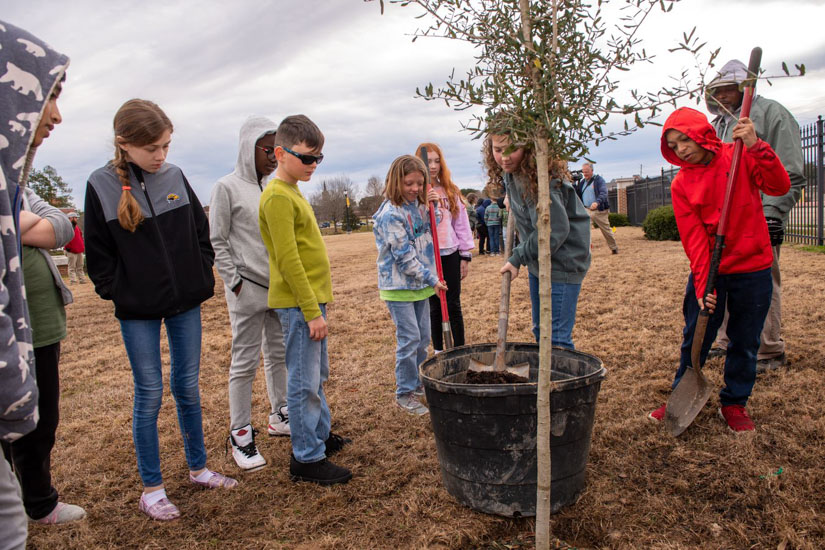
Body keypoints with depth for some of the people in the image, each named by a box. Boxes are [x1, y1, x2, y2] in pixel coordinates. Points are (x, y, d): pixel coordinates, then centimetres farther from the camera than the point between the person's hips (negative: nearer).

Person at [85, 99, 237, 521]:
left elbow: (201, 233, 9)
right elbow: (98, 254, -1)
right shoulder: (101, 185, -6)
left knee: (188, 387, 13)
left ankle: (198, 467, 29)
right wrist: (118, 294, -6)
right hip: (138, 312, -3)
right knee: (149, 395, 4)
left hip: (185, 304, 3)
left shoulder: (175, 177, 1)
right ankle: (151, 488, 20)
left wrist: (203, 280, 3)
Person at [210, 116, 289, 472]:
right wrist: (235, 282, -11)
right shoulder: (228, 188, -5)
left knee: (279, 354, 14)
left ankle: (279, 416, 30)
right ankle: (240, 435, 10)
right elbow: (217, 242, -7)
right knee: (245, 362, 0)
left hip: (278, 287, 6)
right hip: (248, 288, -6)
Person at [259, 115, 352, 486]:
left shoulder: (292, 192, 16)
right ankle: (306, 459, 9)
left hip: (311, 299, 10)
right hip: (299, 303, -10)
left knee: (317, 376, 20)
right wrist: (312, 311, -20)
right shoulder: (278, 197, -15)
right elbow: (288, 261, -20)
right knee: (304, 382, -2)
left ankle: (320, 435, 35)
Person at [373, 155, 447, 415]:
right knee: (409, 339, -4)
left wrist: (435, 204, 5)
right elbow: (404, 256, -20)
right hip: (399, 286, -8)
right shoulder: (391, 214, -19)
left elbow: (432, 228, 24)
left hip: (420, 285, 8)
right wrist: (431, 279, -16)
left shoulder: (417, 205, 5)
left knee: (423, 337, 15)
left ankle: (418, 383, 31)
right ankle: (404, 393, 9)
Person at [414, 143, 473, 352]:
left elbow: (462, 223, 8)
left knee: (453, 305, 6)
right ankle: (438, 351, 21)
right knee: (434, 306, 9)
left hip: (450, 254, 2)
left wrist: (466, 255, 5)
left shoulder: (451, 191, 7)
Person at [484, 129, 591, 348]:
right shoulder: (510, 173, 1)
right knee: (540, 332, 19)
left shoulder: (538, 177, -26)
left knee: (557, 337, -7)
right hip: (539, 260, 9)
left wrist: (517, 258, -17)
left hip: (562, 262, -9)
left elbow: (554, 231, -25)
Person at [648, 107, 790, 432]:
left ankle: (734, 403, 27)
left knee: (744, 343, 9)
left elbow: (779, 187, -14)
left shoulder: (739, 157, -2)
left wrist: (756, 147, -25)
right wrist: (703, 285, -15)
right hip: (708, 271, 0)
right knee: (695, 339, 5)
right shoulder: (681, 185, -2)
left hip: (752, 270, 0)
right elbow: (694, 238, -8)